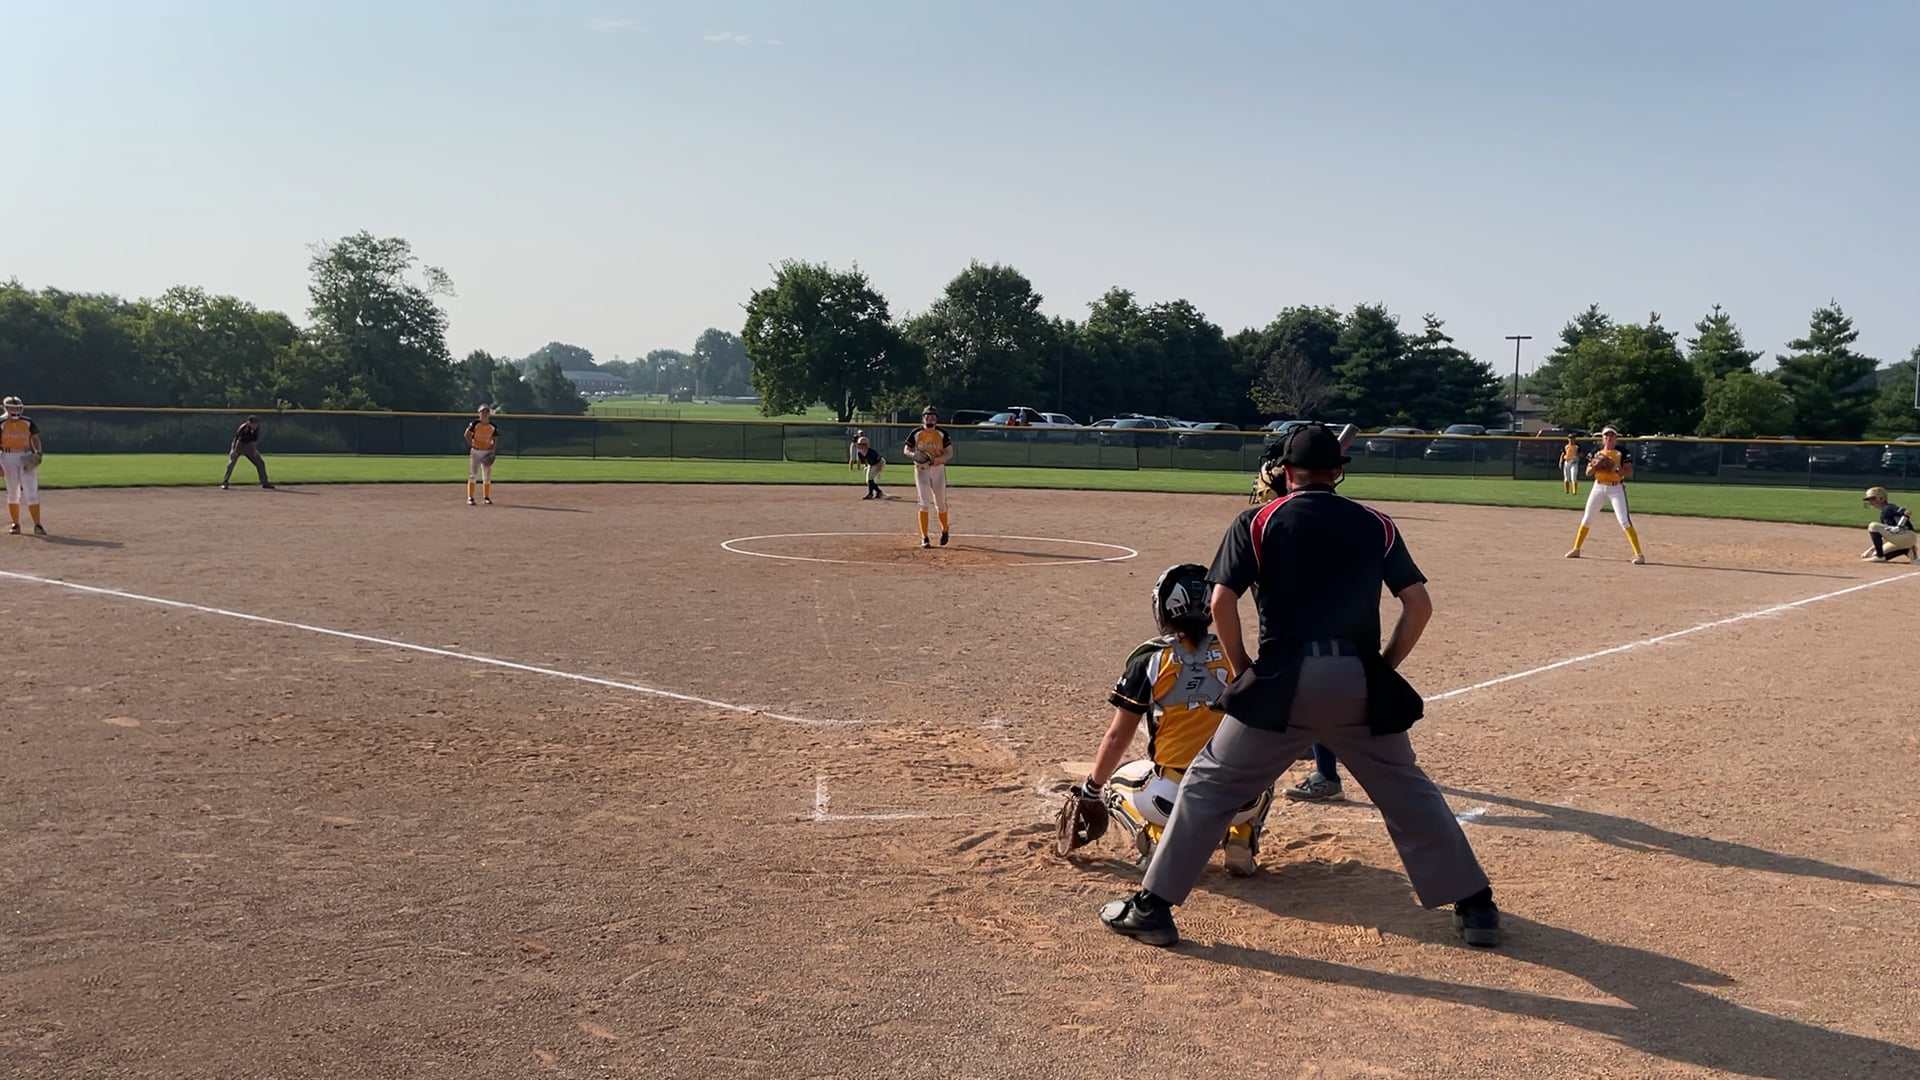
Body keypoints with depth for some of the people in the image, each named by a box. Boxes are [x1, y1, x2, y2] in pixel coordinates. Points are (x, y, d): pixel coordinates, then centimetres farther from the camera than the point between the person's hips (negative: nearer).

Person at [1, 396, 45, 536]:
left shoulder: (28, 422, 3)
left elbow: (35, 439, 9)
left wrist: (38, 453, -8)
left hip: (27, 458, 0)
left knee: (31, 492, -7)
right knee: (12, 493, 8)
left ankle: (37, 525, -8)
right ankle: (15, 524, 19)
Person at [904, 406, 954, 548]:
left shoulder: (942, 434, 1)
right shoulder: (915, 433, 1)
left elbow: (949, 453, -1)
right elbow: (906, 450, 7)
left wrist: (939, 459, -21)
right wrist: (914, 454, -16)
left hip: (938, 469, 1)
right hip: (921, 470, -1)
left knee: (940, 504, 6)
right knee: (924, 504, -7)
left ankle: (944, 530, 32)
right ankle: (924, 538, -3)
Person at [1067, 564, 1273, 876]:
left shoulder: (1149, 659, 1)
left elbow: (1117, 738, 5)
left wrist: (1091, 788, 21)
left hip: (1171, 799, -2)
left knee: (1116, 783, 29)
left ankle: (1161, 841, 1)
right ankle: (1240, 840, 8)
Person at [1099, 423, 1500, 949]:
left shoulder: (1257, 522, 7)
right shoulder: (1376, 525, 13)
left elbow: (1222, 602, -3)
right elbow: (1419, 605, 8)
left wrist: (1242, 670, 8)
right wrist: (1382, 667, 15)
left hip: (1283, 679, -2)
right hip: (1358, 681, 2)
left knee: (1209, 784, 8)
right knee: (1408, 792, 19)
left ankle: (1151, 907, 8)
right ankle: (1476, 907, 22)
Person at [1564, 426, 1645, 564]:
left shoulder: (1622, 453, -4)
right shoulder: (1596, 453, 6)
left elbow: (1630, 473, -9)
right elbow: (1588, 472, 3)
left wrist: (1615, 469, -24)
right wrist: (1595, 465, -17)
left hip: (1616, 488, -4)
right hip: (1599, 487, 4)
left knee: (1625, 521, -13)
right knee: (1587, 519, 9)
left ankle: (1639, 554, -12)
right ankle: (1576, 549, 23)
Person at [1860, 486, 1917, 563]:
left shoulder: (1888, 508, -7)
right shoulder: (1883, 513, 21)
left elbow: (1907, 513, -24)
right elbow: (1885, 536, 23)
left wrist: (1898, 528, -22)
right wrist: (1871, 549, 17)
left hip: (1907, 536, -10)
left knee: (1873, 526, -15)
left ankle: (1880, 556, -11)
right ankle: (1909, 551, 8)